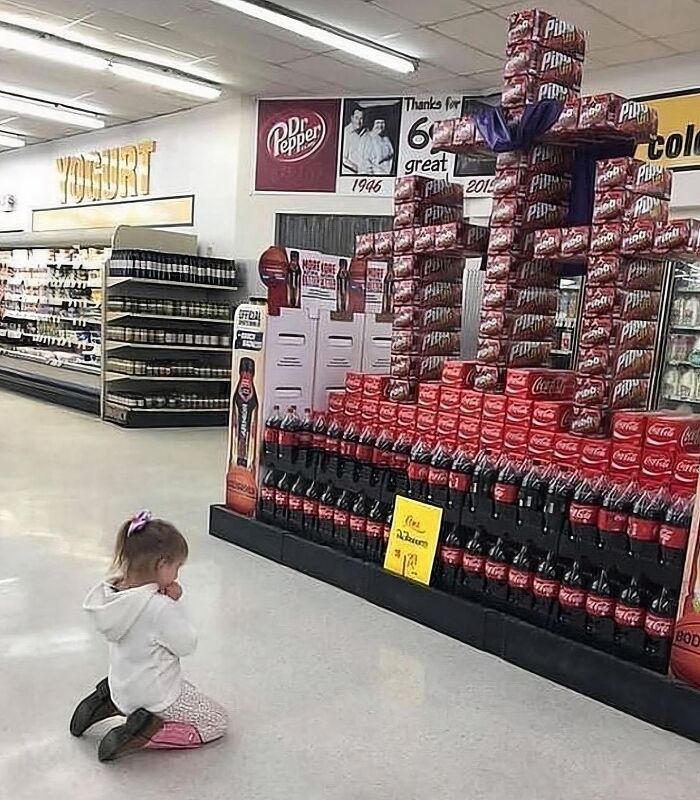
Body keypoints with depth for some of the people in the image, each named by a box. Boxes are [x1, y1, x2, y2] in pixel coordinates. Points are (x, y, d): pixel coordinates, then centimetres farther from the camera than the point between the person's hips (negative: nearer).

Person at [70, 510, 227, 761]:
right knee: (217, 722, 9)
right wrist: (176, 604, -14)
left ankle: (112, 703, 15)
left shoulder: (113, 592, -8)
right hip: (157, 697, -8)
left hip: (123, 688, 8)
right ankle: (146, 733, -7)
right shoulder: (159, 607, -32)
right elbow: (186, 645, -19)